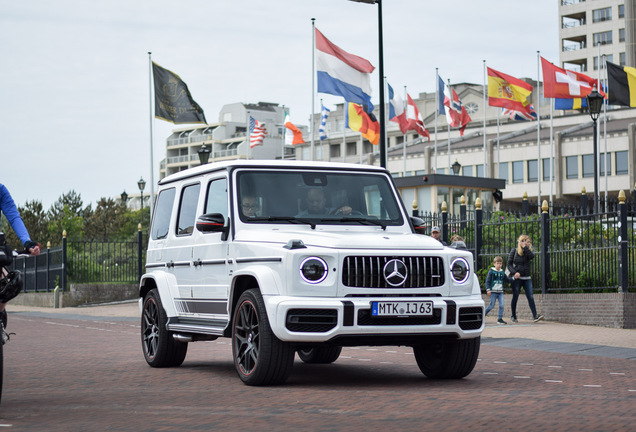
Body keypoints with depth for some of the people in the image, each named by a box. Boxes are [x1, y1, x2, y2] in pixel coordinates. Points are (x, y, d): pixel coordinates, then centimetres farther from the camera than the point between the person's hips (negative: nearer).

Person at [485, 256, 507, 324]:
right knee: (492, 305, 0)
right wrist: (488, 289, -15)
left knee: (501, 305, -6)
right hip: (493, 291, -4)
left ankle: (500, 319, -1)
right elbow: (487, 281, -6)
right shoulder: (491, 271, -3)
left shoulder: (502, 272, 10)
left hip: (500, 292, 4)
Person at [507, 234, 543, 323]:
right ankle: (513, 316, 17)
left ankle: (535, 315, -13)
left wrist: (525, 247, -13)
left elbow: (532, 256, -15)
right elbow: (509, 264, -2)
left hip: (526, 278, 3)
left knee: (530, 297, -7)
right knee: (515, 297, 5)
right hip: (516, 278, -3)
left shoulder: (528, 251, 9)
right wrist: (514, 272, -17)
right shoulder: (514, 251, 1)